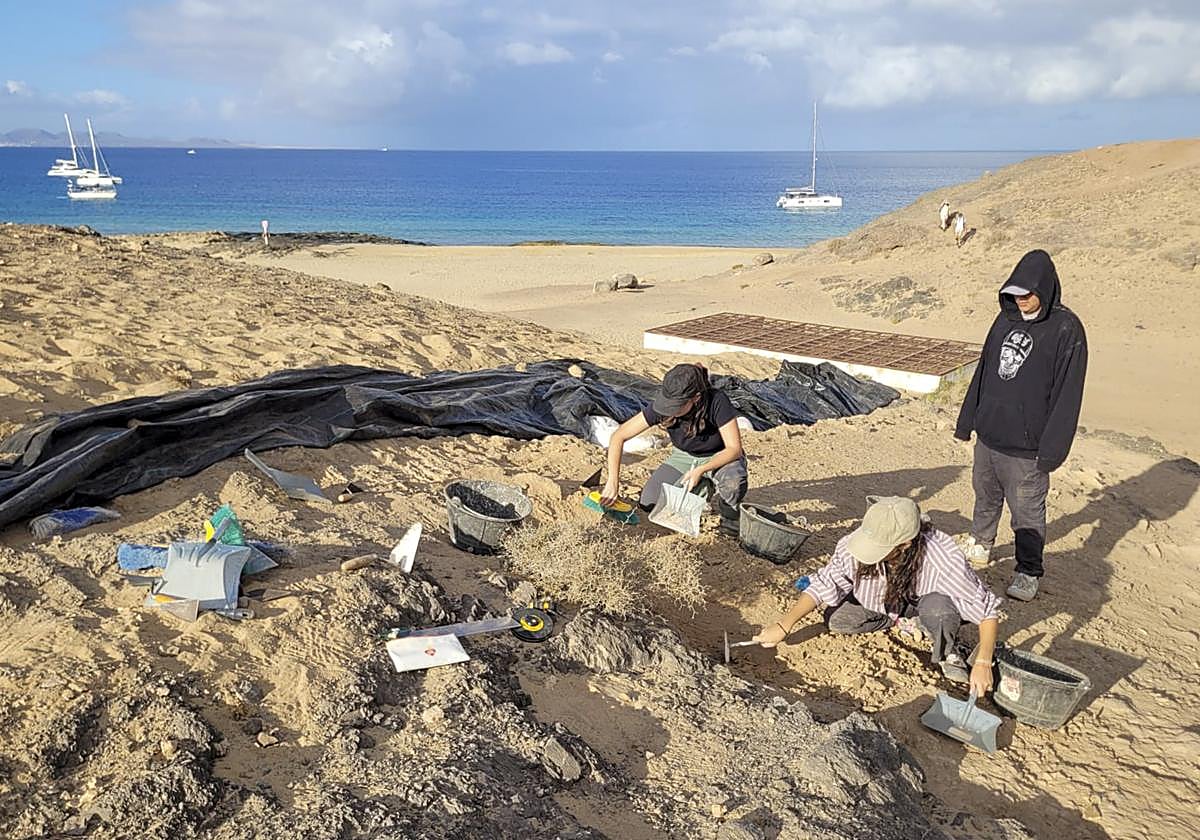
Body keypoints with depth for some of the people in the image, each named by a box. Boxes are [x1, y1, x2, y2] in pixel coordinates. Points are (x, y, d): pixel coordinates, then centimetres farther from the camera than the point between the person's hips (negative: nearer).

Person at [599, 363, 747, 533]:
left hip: (721, 456, -3)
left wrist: (701, 470, -39)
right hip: (684, 457, 3)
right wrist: (613, 481, -30)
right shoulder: (662, 405, -25)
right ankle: (703, 489, 10)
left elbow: (734, 448, -26)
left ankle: (729, 514, -2)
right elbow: (619, 436, -21)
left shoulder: (717, 401, -32)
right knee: (649, 503, -15)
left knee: (734, 480, -38)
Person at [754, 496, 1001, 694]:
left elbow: (987, 609, -28)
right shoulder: (853, 546, -32)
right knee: (835, 618, -20)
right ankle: (905, 622, 3)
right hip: (884, 604, 4)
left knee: (938, 607, -38)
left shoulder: (945, 562, -39)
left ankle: (946, 653, -4)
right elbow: (823, 585, -20)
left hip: (927, 602, -4)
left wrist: (983, 664, -33)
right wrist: (783, 625, -28)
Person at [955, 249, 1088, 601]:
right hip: (988, 436, 6)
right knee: (985, 497, 22)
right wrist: (968, 420, 15)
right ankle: (980, 545, 43)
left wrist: (1052, 449, -16)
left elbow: (1067, 394, -14)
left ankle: (1028, 573, 20)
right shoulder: (1006, 319, 6)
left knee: (1027, 512, 5)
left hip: (1025, 447, -6)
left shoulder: (1066, 329, -13)